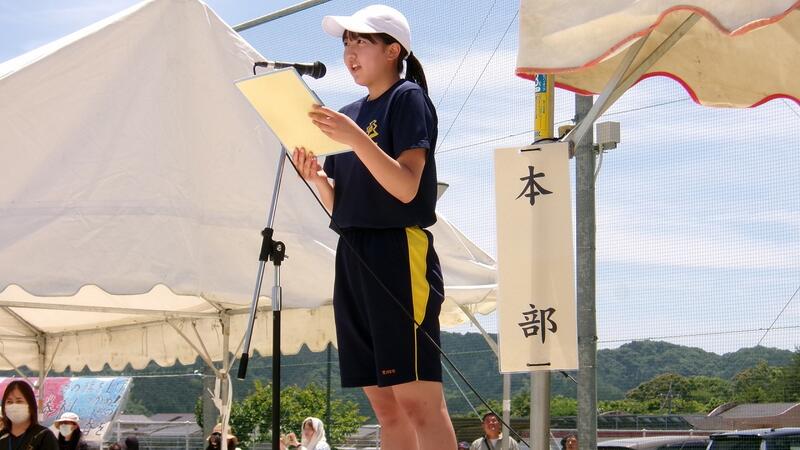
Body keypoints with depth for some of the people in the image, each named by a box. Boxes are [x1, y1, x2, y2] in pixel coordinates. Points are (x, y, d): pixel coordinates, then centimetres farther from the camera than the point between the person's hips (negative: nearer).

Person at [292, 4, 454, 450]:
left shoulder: (408, 99, -3)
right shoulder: (348, 114, 18)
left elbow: (406, 188, -15)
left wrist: (355, 139, -23)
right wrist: (317, 177, -2)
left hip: (399, 253, -8)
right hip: (354, 258, 8)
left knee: (417, 398, -14)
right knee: (385, 404, 5)